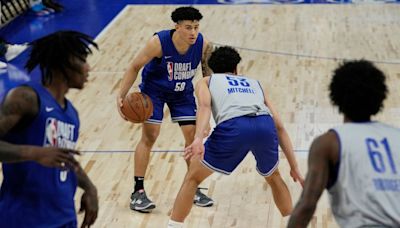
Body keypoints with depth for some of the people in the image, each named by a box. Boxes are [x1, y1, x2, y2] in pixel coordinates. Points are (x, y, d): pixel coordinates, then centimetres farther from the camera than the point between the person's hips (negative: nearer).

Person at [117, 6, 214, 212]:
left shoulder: (203, 46, -24)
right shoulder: (159, 43, -32)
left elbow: (209, 77, -8)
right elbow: (135, 67, -19)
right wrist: (121, 96, -25)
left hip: (182, 91, 3)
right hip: (153, 89, -3)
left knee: (192, 135, -1)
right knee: (149, 136, -10)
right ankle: (138, 192, -2)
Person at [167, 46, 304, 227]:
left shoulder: (206, 81, 31)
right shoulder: (255, 83, 39)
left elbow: (204, 105, 5)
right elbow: (279, 127, 33)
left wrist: (198, 138, -11)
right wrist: (294, 167, 34)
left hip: (233, 126, -3)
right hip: (265, 125, 3)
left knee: (193, 177, 20)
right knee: (273, 177, 34)